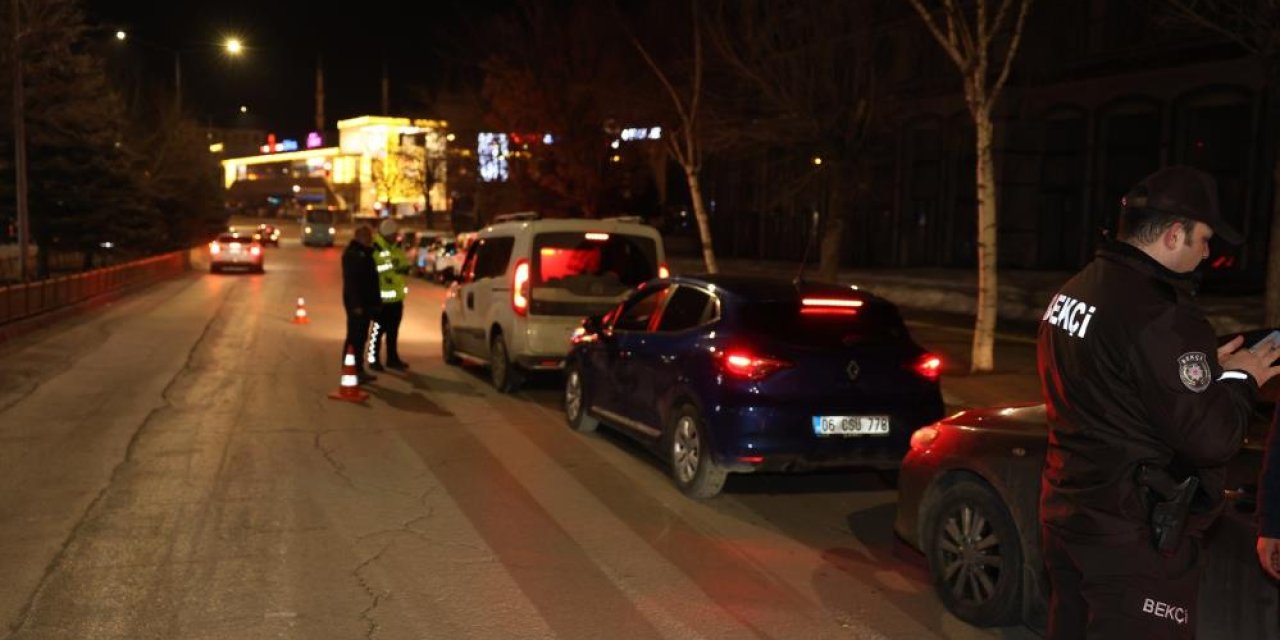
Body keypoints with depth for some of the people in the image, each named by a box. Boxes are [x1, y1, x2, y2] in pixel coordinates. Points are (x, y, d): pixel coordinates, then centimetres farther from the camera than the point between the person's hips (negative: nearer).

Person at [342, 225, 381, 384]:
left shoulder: (365, 252, 17)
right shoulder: (352, 254, -13)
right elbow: (351, 281, -21)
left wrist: (374, 301, 17)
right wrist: (356, 304, -26)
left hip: (365, 303, 9)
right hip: (356, 304, -9)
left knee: (361, 337, 13)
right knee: (354, 338, -7)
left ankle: (359, 370, 20)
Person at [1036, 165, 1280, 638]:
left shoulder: (1074, 291, 5)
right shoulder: (1160, 316, -22)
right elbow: (1211, 438, -19)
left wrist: (1205, 366, 12)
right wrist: (1240, 379, -2)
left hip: (1066, 514, 9)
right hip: (1134, 539, -9)